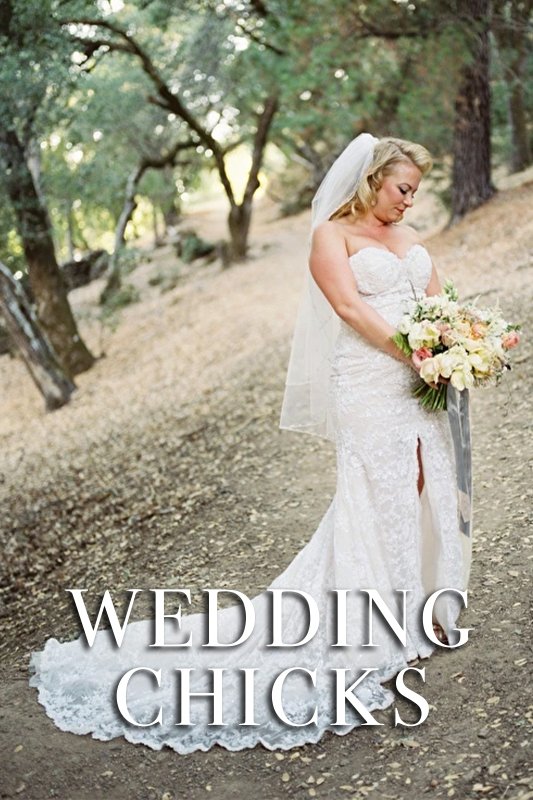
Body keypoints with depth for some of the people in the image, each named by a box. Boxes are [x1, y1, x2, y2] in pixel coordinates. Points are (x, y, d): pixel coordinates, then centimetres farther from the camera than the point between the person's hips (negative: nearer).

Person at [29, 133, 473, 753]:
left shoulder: (409, 237, 20)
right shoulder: (332, 234, -2)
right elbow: (351, 308, -13)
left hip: (424, 383, 7)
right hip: (368, 387, -7)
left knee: (427, 488, 7)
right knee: (380, 496, -4)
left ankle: (421, 609, 22)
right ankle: (383, 626, 8)